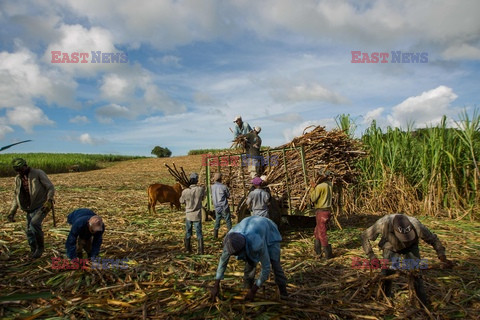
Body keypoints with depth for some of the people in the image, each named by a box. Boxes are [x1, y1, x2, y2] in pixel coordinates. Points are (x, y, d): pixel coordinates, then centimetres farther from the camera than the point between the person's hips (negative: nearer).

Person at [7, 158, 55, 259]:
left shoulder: (38, 173, -9)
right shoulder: (18, 179, 10)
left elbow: (51, 187, -11)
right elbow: (16, 196, 19)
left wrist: (49, 200, -25)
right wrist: (12, 212, 13)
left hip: (42, 206, -6)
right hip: (30, 208, 6)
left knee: (34, 223, -26)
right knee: (30, 232, 5)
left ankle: (40, 247, -8)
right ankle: (34, 251, 23)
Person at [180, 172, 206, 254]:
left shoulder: (185, 191, -15)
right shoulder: (201, 189, -16)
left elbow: (181, 201, 1)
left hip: (188, 215, 1)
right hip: (197, 215, -1)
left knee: (188, 232, 18)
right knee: (199, 233, 9)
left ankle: (188, 249, 29)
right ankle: (200, 250, 8)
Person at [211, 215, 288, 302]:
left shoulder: (257, 244, -48)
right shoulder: (230, 239, -34)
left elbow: (266, 267, -35)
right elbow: (223, 260, -18)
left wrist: (253, 291, -27)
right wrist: (216, 286, -14)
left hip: (269, 231, -4)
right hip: (252, 227, 4)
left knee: (275, 263, -10)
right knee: (250, 263, -9)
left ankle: (283, 293, 6)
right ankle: (248, 288, 10)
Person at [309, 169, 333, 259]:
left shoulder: (319, 186, -19)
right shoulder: (329, 184, 6)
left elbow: (313, 199, -16)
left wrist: (313, 187, -11)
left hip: (321, 211, -9)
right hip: (328, 210, 9)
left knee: (322, 233, -1)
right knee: (317, 231, 20)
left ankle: (328, 254, 3)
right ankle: (318, 251, 28)